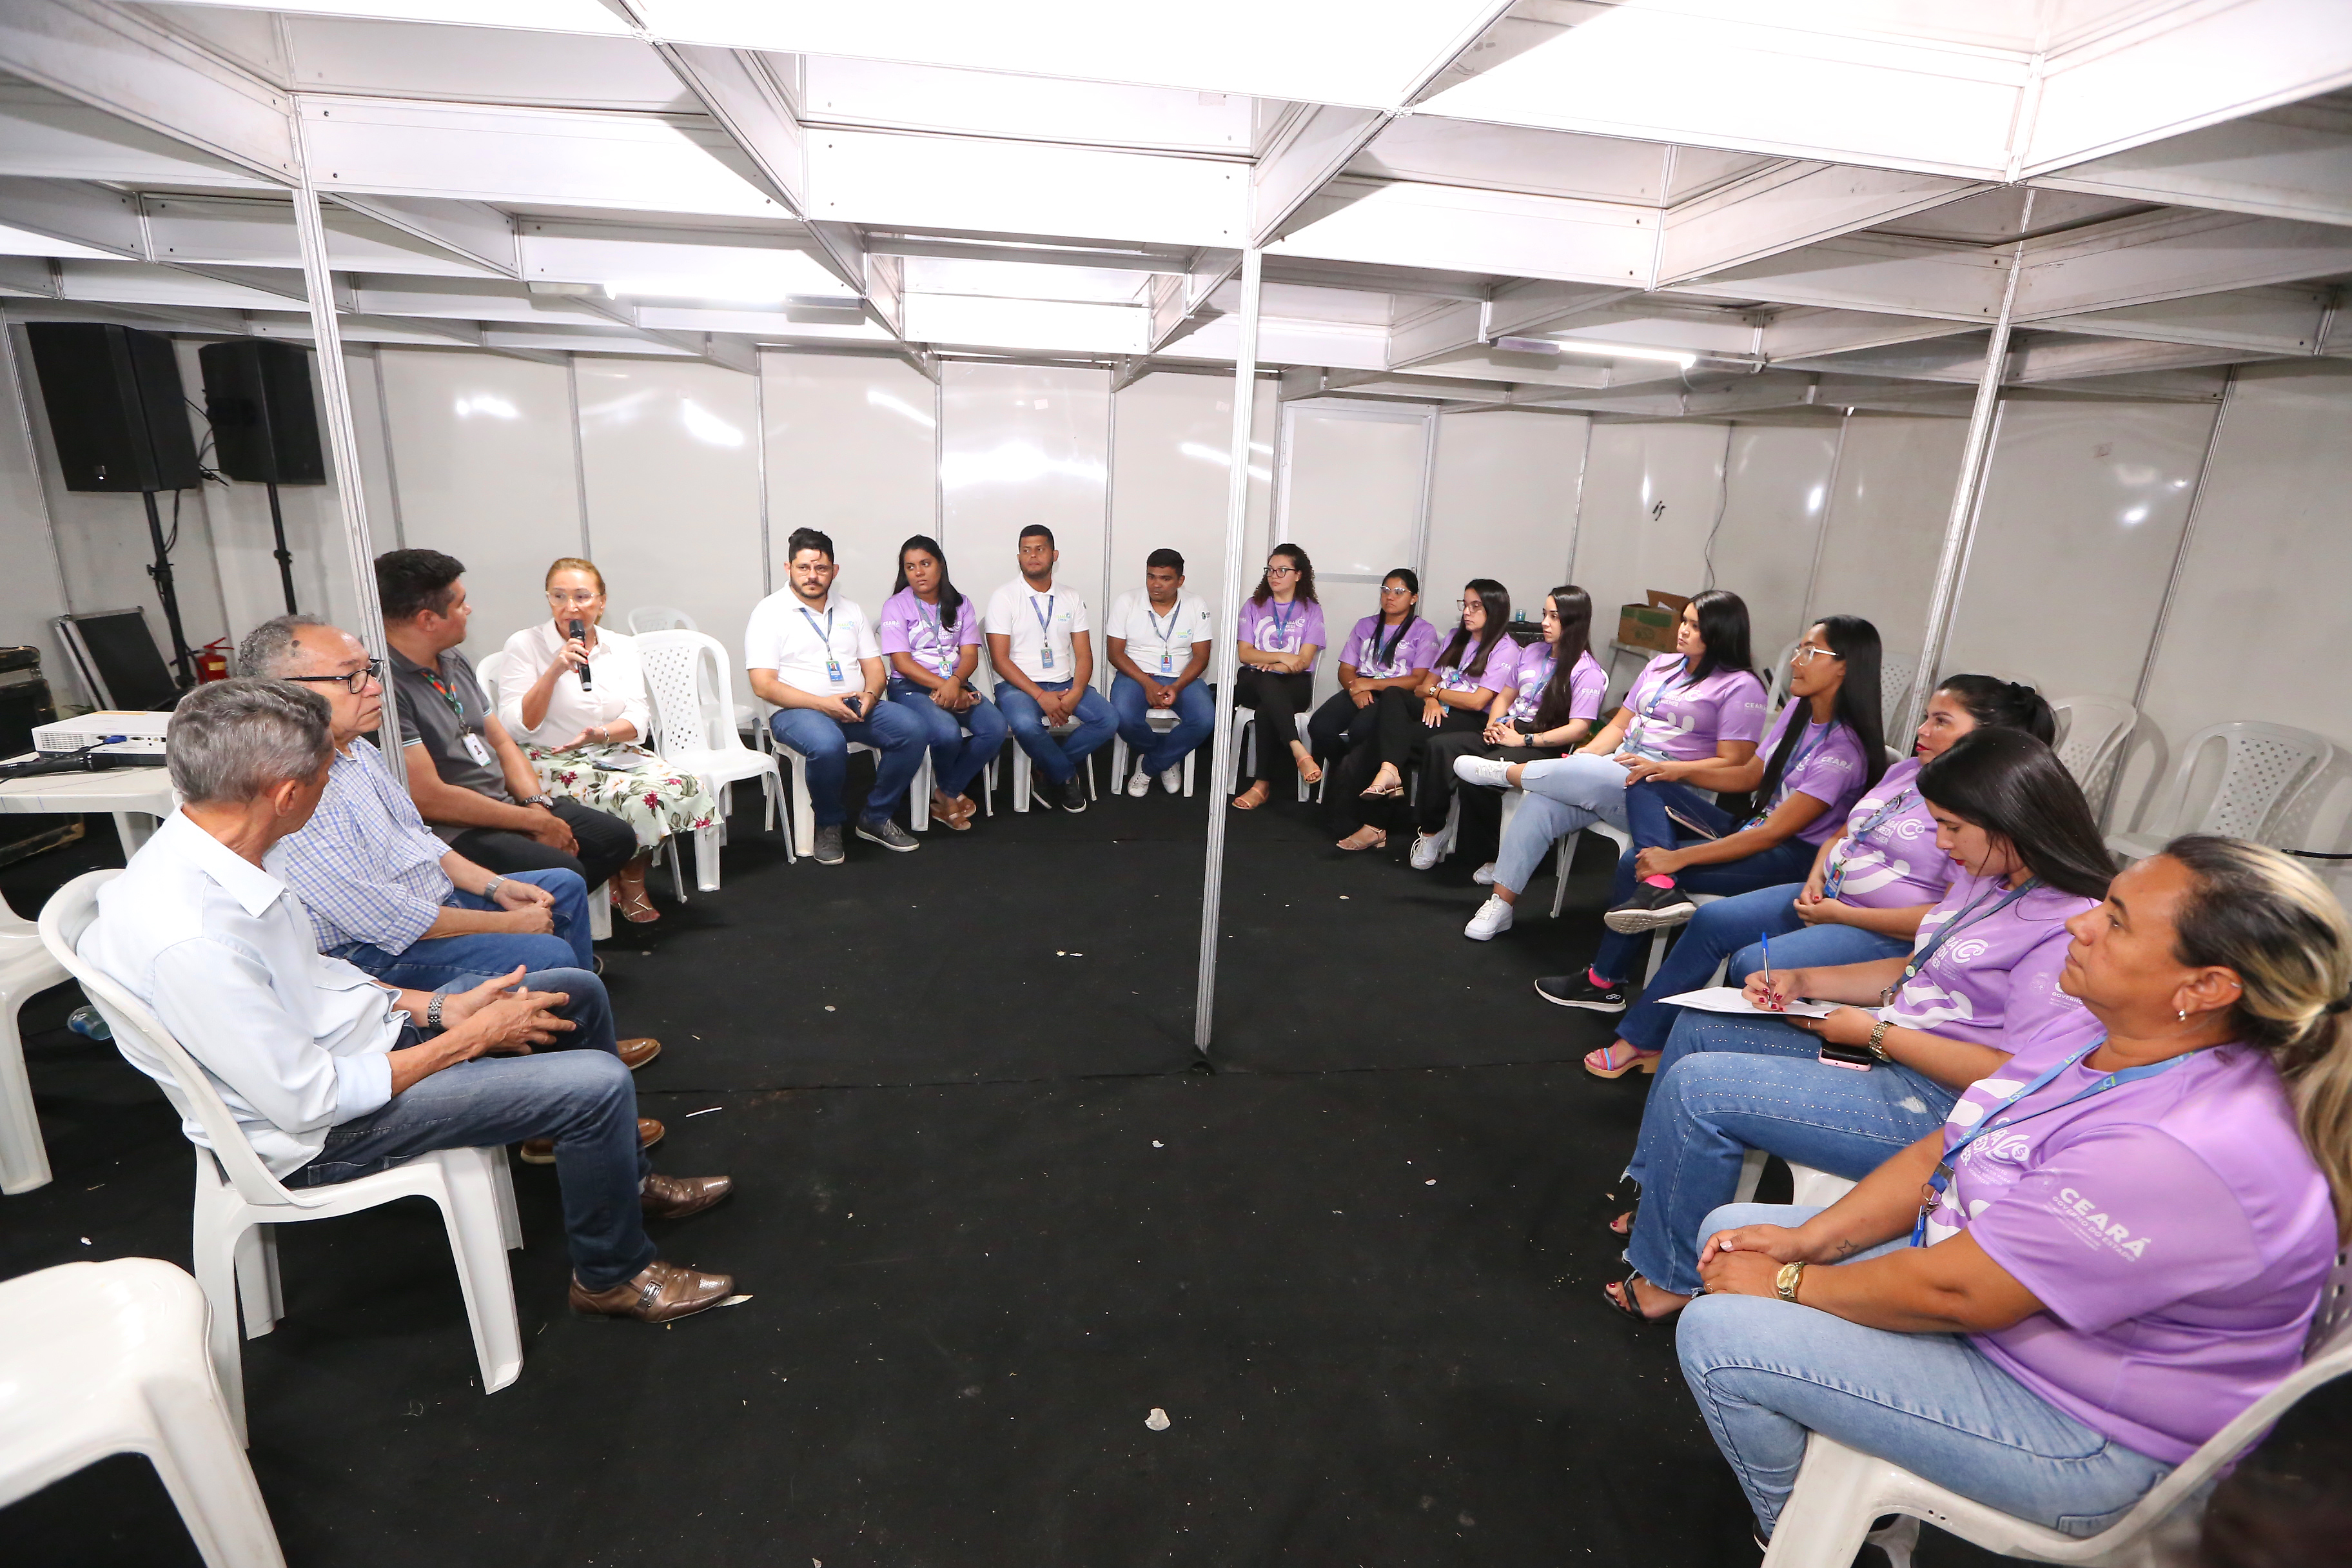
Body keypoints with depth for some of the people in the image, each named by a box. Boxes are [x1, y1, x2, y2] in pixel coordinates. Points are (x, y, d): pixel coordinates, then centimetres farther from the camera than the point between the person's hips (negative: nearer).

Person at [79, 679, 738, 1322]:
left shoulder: (204, 849, -5)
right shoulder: (187, 941, -34)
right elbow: (309, 1102, -27)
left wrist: (440, 1007, -1)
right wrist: (476, 1037, -18)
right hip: (317, 1133, -9)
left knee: (578, 994, 13)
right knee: (597, 1083, -19)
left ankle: (628, 1177, 32)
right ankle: (612, 1276, 7)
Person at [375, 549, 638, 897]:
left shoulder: (455, 662, 10)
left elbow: (501, 742, 14)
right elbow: (429, 799, -23)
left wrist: (537, 805, -4)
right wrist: (536, 822, -15)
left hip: (507, 802, 9)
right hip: (452, 830, -9)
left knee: (618, 838, 5)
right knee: (565, 873, -28)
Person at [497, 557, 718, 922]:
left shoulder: (623, 647, 9)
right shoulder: (525, 645, -2)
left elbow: (639, 720, 1)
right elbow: (516, 727, -10)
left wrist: (599, 734, -21)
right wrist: (555, 670, -19)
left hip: (617, 754, 5)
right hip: (553, 763, -4)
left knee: (688, 788, -23)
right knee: (638, 799, -31)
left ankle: (633, 878, -1)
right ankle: (616, 880, -1)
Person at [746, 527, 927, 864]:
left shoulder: (850, 611, 18)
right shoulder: (769, 612, 1)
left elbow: (874, 666, 15)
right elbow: (763, 685, -9)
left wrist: (870, 694, -10)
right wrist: (822, 703, -19)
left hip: (855, 706, 5)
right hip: (796, 710, -5)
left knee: (911, 729, -22)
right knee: (828, 745, -38)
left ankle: (876, 818, -6)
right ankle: (829, 825, -9)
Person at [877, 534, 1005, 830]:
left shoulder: (961, 603, 13)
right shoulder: (896, 606, 1)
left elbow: (970, 655, 2)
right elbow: (902, 662, -8)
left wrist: (954, 683, -20)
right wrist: (943, 687, -20)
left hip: (957, 685, 4)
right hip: (911, 688, -4)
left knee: (996, 728, -24)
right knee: (947, 733, -34)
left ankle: (946, 794, -6)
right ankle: (952, 793, 0)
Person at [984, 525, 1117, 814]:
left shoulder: (1072, 600, 11)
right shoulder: (1004, 598, -2)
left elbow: (1084, 656, 6)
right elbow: (1000, 660, -9)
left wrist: (1075, 694, -14)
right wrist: (1041, 696, -20)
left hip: (1063, 684, 4)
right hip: (1018, 685, -4)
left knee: (1108, 720, -20)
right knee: (1025, 725, -36)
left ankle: (1050, 769, -2)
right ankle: (1067, 777, -8)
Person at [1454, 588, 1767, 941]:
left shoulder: (1741, 687, -2)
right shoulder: (1662, 664, 19)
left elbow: (1732, 766, -9)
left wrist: (1665, 769, -22)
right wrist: (1585, 755, 0)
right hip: (1619, 763, 6)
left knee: (1577, 778, -32)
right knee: (1540, 804, -21)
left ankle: (1506, 773, -3)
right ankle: (1500, 904, -17)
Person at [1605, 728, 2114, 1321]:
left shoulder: (2071, 926, -21)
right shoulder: (1984, 876, 8)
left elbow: (2019, 1075, -24)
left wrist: (1876, 1034, -17)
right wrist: (1802, 981, 5)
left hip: (1939, 1104, -10)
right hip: (1889, 1048, 10)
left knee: (1696, 1087, -19)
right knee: (1699, 1027, 10)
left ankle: (1672, 1277, 2)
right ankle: (1650, 1194, 22)